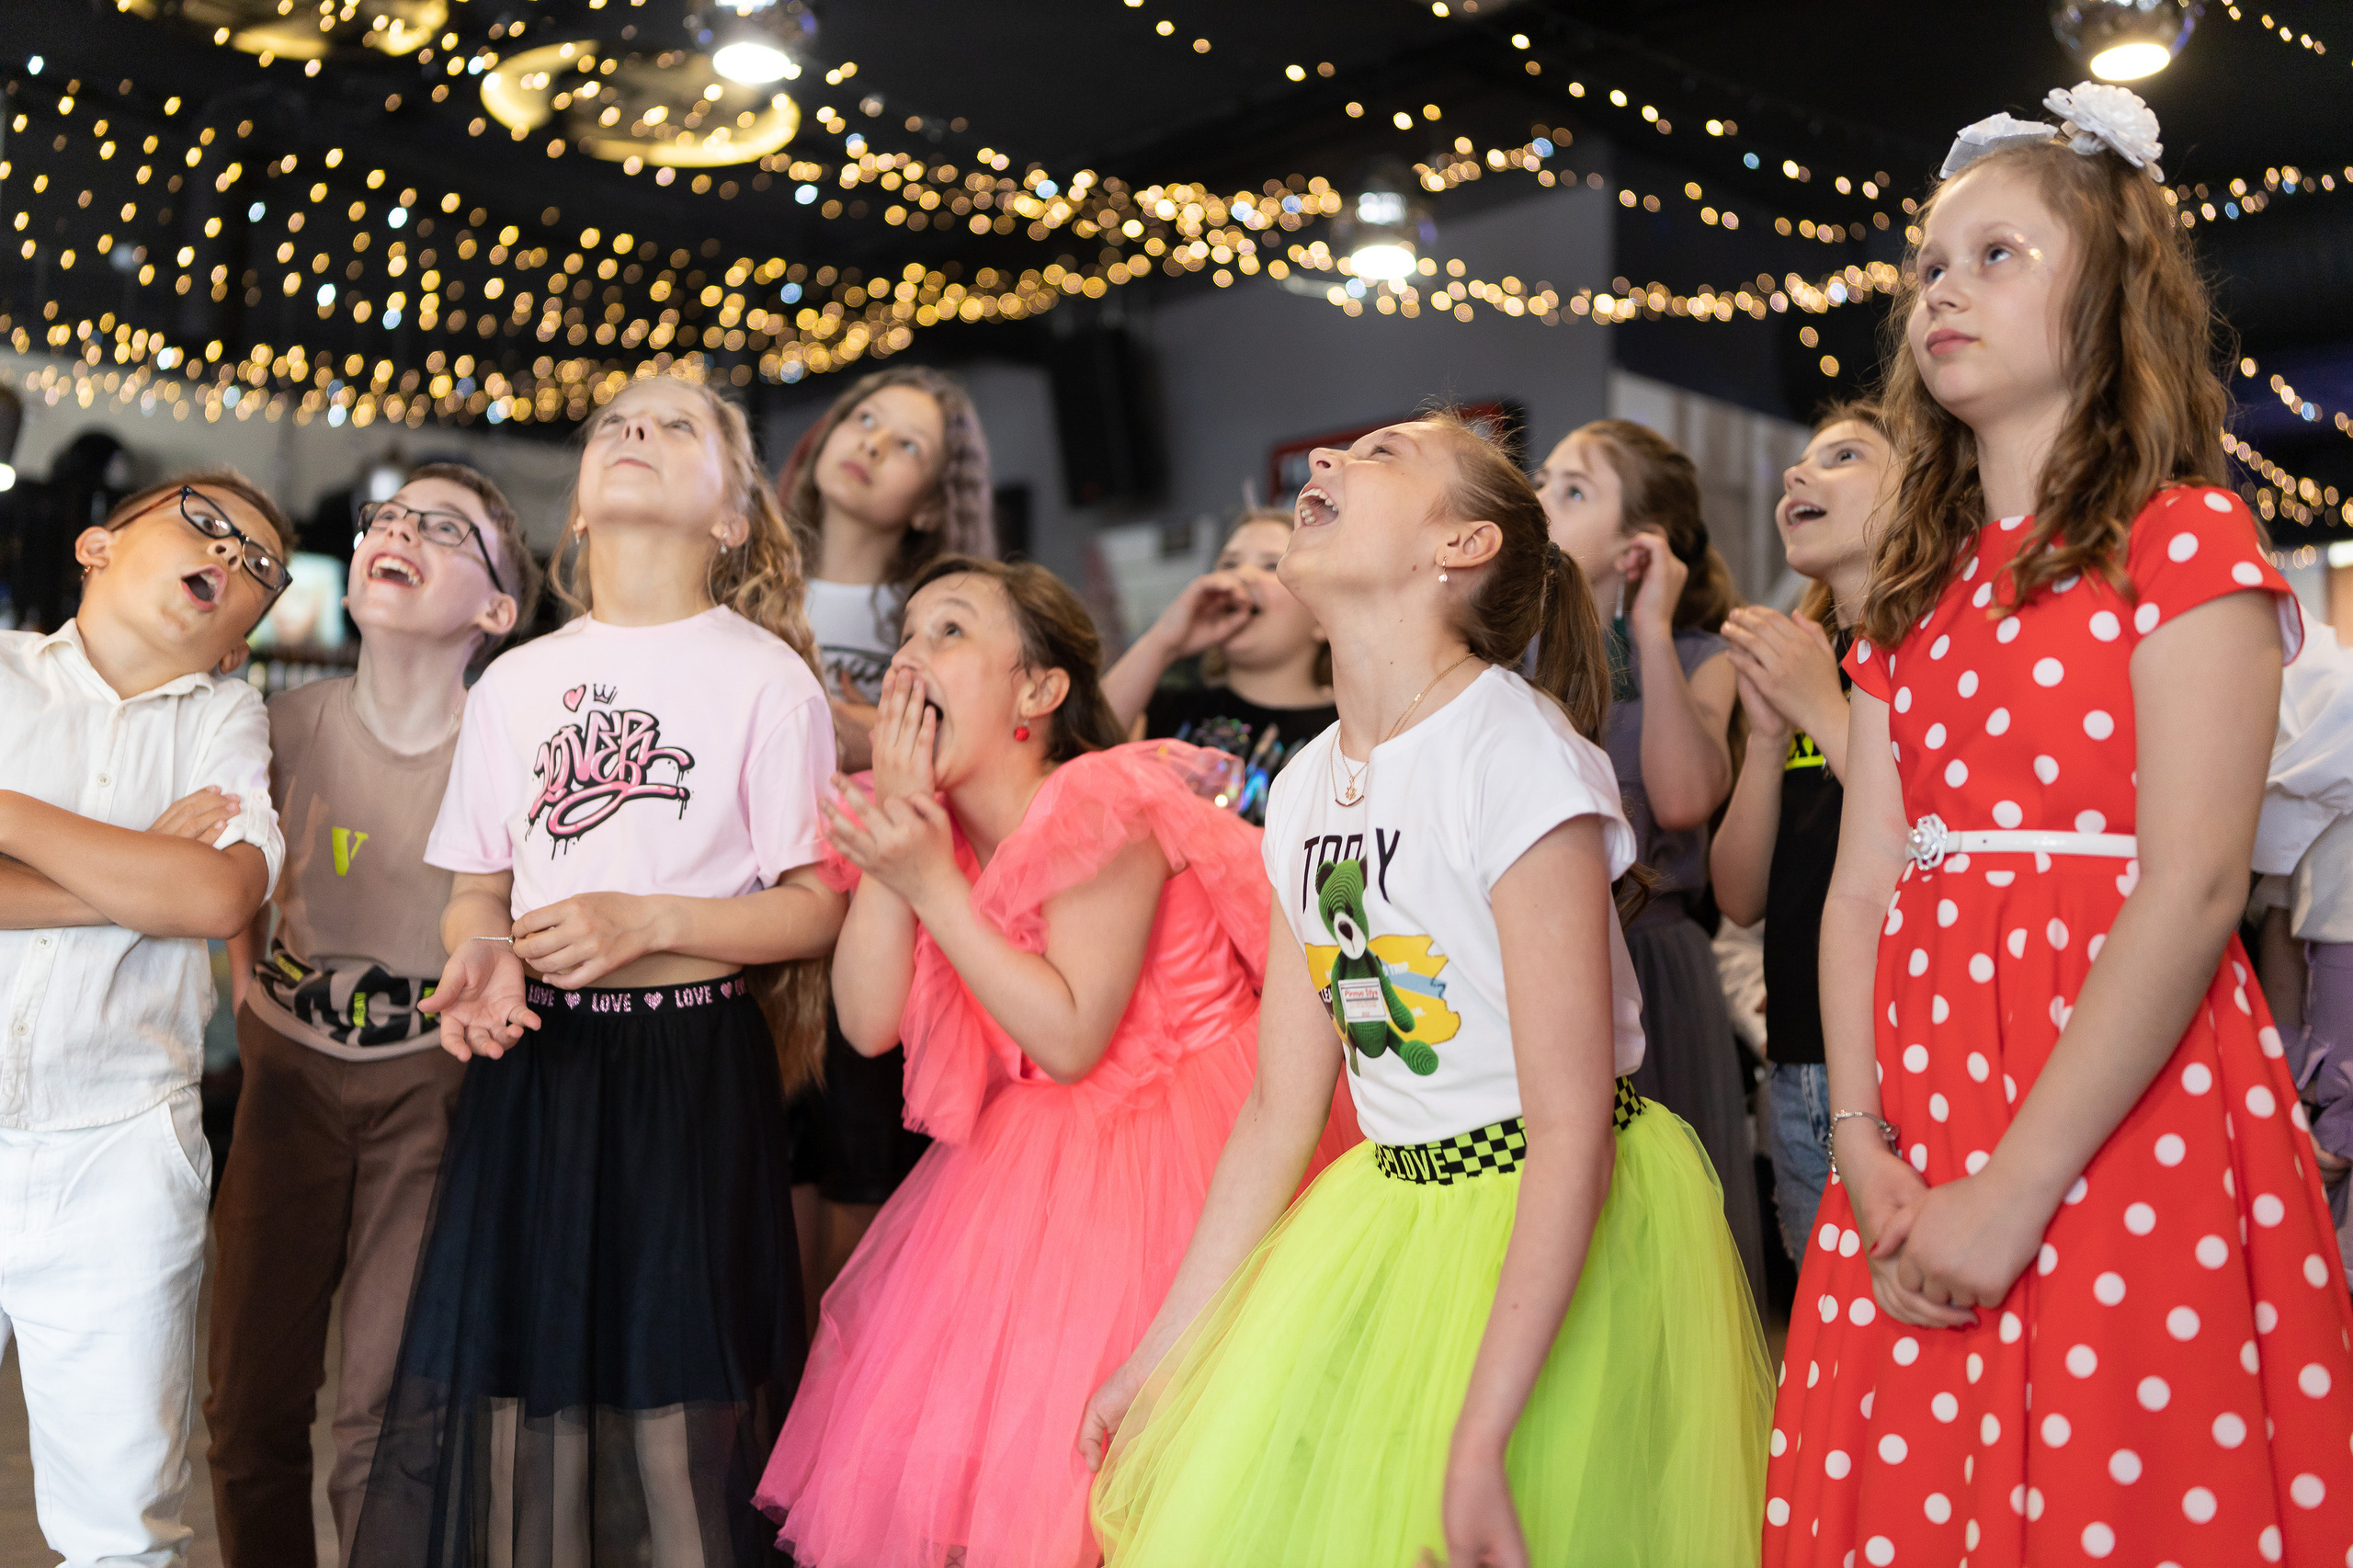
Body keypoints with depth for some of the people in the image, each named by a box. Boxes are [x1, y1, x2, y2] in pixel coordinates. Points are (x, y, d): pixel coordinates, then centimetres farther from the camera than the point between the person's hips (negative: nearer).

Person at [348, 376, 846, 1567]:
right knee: (514, 1379, 2)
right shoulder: (514, 682, 12)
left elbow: (817, 907, -3)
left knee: (679, 1399, -3)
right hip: (533, 1062, 4)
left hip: (693, 1071, -3)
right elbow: (478, 888, 16)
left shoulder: (766, 675, -1)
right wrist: (480, 950, -7)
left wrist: (648, 923, -15)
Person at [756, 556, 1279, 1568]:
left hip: (1164, 1137, -7)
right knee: (946, 1446, 9)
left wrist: (933, 885, -23)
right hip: (1025, 1161, 7)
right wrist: (892, 838, -13)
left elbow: (1070, 1041, -22)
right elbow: (868, 1022, -8)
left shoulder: (1105, 810, -20)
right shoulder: (930, 827, 3)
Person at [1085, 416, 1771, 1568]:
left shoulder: (1516, 748, -17)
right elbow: (1279, 1113, 8)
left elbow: (1572, 1129, -21)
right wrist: (1164, 1354, 9)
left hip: (1568, 1233, -6)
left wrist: (1480, 1440, -23)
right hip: (1394, 1213, 7)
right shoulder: (1306, 791, 4)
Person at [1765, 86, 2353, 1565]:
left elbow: (2192, 888, -13)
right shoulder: (1915, 597, 15)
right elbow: (1866, 883, 7)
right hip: (1925, 1126, 6)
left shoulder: (2183, 541, -3)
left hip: (2130, 1119, -5)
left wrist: (2016, 1191, -17)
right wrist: (1864, 1146, -6)